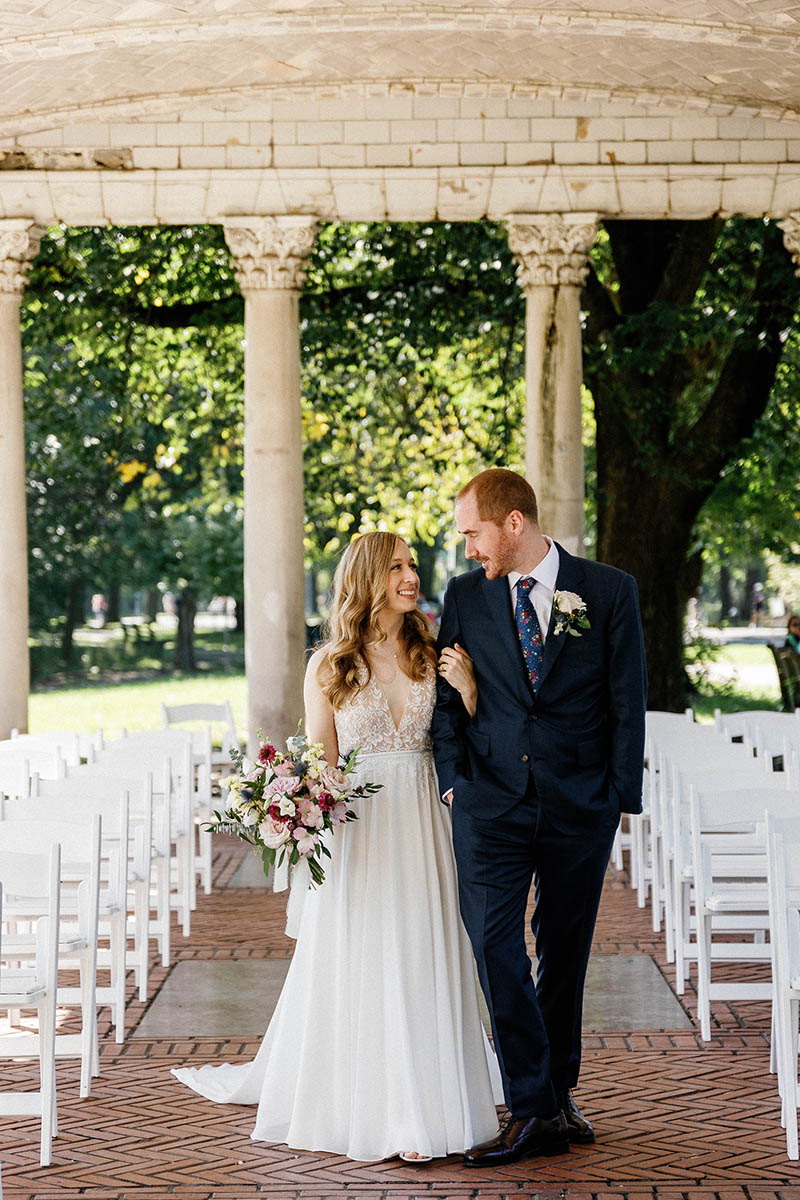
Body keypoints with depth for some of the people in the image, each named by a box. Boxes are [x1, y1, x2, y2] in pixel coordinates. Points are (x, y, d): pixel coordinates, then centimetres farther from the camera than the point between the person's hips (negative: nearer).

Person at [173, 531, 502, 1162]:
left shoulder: (434, 654, 7)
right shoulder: (330, 665, 1)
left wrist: (468, 691, -11)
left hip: (423, 826, 2)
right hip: (356, 829, -2)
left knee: (421, 963, 2)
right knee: (354, 967, 3)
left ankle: (417, 1113, 10)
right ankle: (358, 1105, 13)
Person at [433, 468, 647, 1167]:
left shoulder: (608, 591, 0)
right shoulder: (465, 596, 6)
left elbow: (628, 701, 1)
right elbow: (449, 699, 12)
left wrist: (620, 794, -2)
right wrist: (454, 779, 2)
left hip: (580, 805, -1)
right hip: (491, 801, 1)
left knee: (566, 952, 9)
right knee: (493, 942, -11)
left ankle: (560, 1090, 25)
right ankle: (534, 1112, -9)